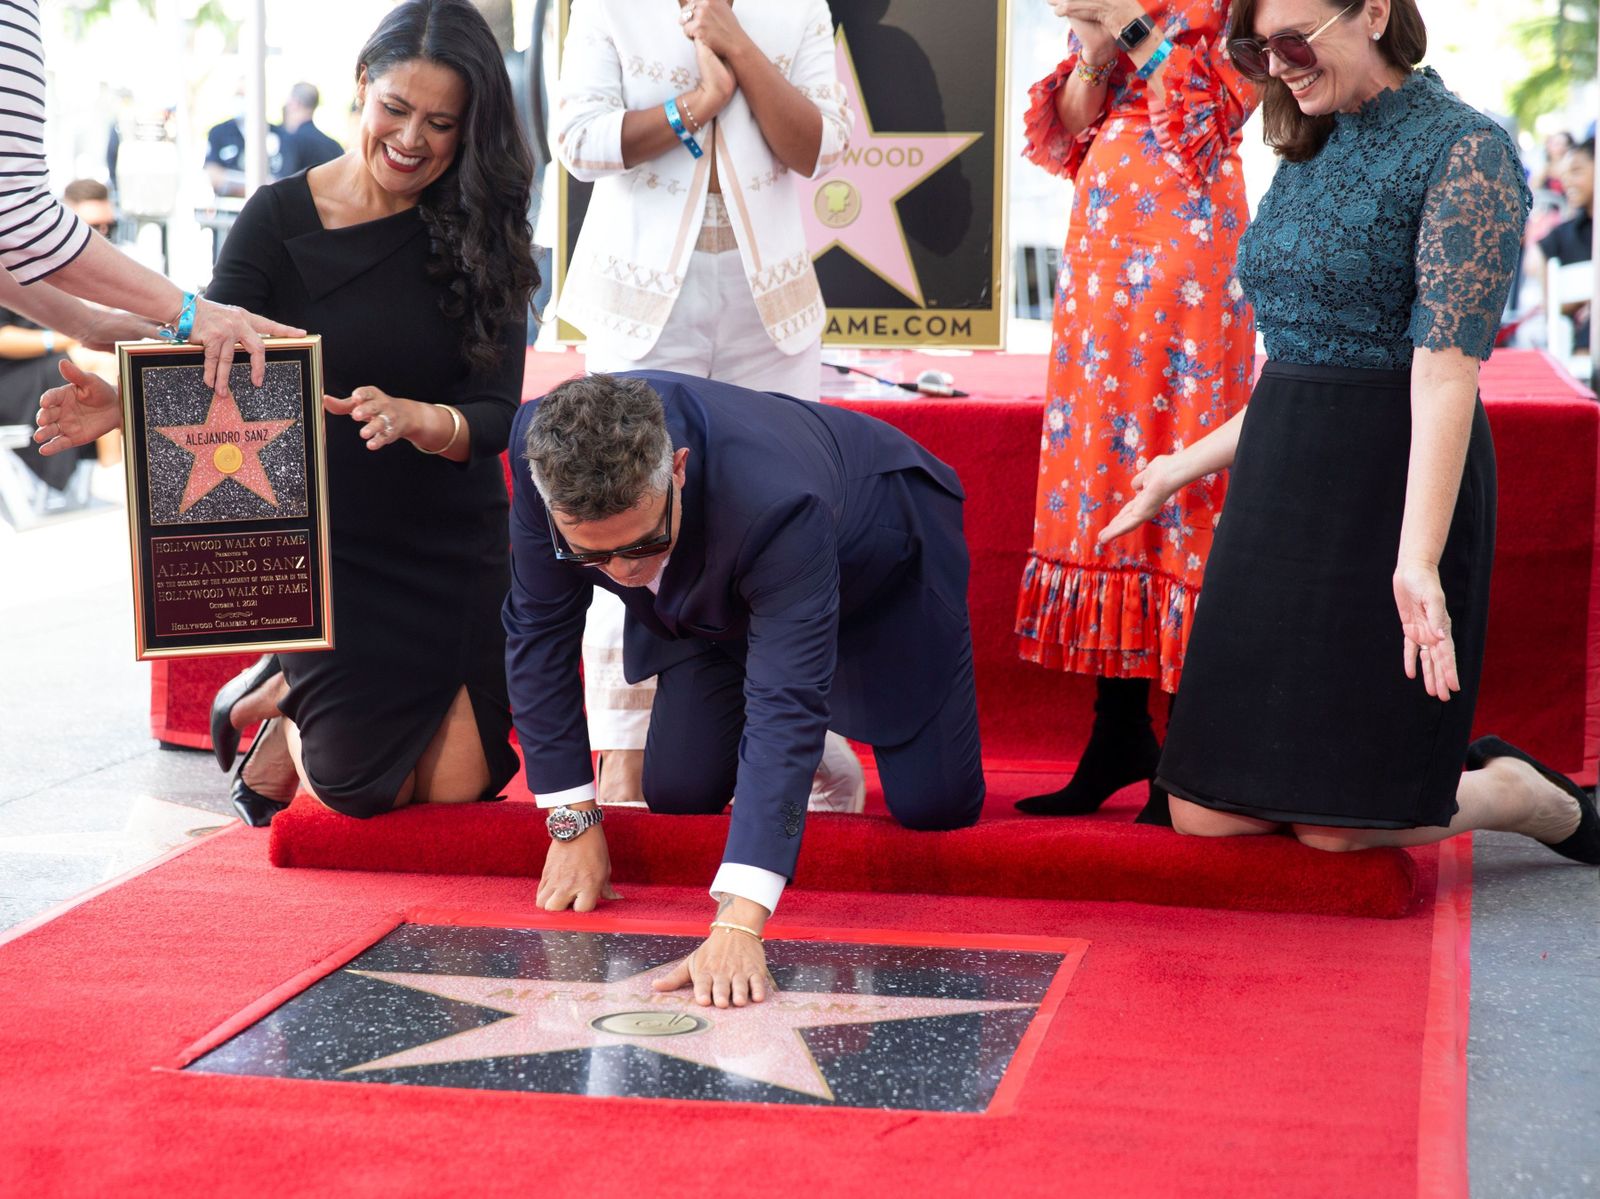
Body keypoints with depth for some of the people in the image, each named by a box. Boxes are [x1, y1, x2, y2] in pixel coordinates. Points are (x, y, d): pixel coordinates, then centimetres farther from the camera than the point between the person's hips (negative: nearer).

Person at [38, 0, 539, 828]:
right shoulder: (279, 219, -8)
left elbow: (496, 415, -13)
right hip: (328, 546, -2)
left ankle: (285, 697, 29)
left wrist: (412, 418, -35)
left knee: (456, 785, -1)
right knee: (364, 788, -3)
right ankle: (283, 713, 34)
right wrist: (125, 404, -37)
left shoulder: (479, 233, -6)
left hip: (455, 545, 2)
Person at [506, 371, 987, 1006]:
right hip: (711, 594, 4)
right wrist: (574, 823, -20)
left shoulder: (779, 506, -48)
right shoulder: (542, 446, -34)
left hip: (878, 559, -4)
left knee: (935, 805, -8)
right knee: (678, 793, -4)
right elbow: (540, 629, -19)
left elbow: (787, 707, -51)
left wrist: (739, 926, -58)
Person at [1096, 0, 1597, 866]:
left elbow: (1445, 367, -20)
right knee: (1205, 812, 5)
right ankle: (1473, 767, 25)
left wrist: (1417, 559, -29)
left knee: (1335, 824, -5)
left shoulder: (1464, 152, -10)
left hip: (1385, 493, -8)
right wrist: (1188, 466, 24)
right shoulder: (1311, 157, 14)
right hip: (1277, 492, 8)